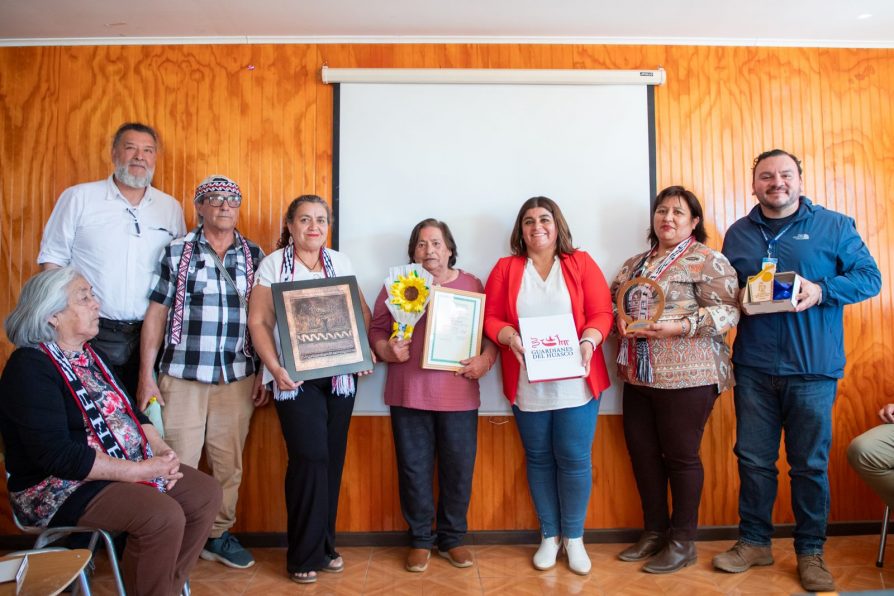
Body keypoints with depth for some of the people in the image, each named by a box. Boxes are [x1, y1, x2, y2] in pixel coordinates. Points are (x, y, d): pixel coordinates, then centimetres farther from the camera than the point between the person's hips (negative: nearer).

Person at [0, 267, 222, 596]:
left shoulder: (90, 355, 12)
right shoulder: (30, 368, -17)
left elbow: (128, 410, 15)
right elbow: (56, 455, -25)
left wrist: (160, 449, -4)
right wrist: (139, 471, -24)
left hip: (131, 466, 9)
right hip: (59, 486, -9)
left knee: (206, 493, -2)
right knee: (164, 516, -28)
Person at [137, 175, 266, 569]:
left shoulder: (254, 255, 8)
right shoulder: (177, 252, 3)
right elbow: (156, 315, 2)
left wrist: (262, 373, 5)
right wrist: (146, 375, -2)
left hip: (237, 377, 2)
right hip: (182, 375, -2)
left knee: (229, 463, 9)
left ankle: (219, 534, 26)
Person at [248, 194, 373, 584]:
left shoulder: (340, 262, 11)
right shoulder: (274, 263, 0)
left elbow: (362, 311, 13)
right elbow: (259, 321, -4)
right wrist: (275, 368, -16)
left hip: (339, 375, 4)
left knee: (332, 460, 8)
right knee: (309, 458, -7)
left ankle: (324, 545, 25)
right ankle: (304, 555, 12)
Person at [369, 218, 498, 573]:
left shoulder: (471, 284, 9)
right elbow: (376, 330, 6)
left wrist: (485, 359, -11)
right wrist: (388, 350, -13)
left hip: (459, 394, 1)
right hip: (409, 394, 0)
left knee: (458, 469, 7)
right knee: (414, 469, 7)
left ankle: (452, 539, 27)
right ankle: (420, 540, 25)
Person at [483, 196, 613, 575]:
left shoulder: (581, 263, 4)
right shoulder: (505, 268, 6)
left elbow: (602, 313, -1)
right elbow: (490, 318, 2)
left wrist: (589, 341, -19)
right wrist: (509, 337, -17)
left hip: (575, 381, -1)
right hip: (528, 385, 1)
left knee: (574, 458, 3)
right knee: (538, 458, 10)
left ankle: (574, 537, 23)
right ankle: (549, 535, 28)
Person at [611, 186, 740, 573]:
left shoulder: (707, 260, -5)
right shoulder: (635, 263, 16)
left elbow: (728, 310, -13)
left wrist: (676, 327, -22)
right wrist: (619, 321, -4)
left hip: (686, 375, -7)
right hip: (639, 376, 7)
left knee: (681, 455, 4)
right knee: (642, 453, 11)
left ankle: (683, 541, 20)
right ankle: (654, 531, 28)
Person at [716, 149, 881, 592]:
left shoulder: (834, 226, 4)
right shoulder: (738, 233, 11)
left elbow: (869, 277, 1)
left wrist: (821, 291, -16)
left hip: (812, 368, -2)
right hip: (753, 367, 2)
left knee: (810, 465, 7)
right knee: (753, 460, 9)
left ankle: (810, 552, 24)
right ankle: (754, 542, 25)